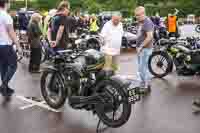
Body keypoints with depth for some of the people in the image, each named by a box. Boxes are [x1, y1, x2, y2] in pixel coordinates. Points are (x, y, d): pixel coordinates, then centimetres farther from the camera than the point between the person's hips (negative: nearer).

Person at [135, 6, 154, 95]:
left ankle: (146, 87, 5)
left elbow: (149, 37, -25)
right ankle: (143, 85, 25)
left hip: (145, 49, -10)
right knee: (142, 68, 15)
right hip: (140, 48, 10)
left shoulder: (147, 22, -16)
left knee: (142, 69, -6)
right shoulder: (140, 22, 13)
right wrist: (137, 46, 15)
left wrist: (141, 47, -22)